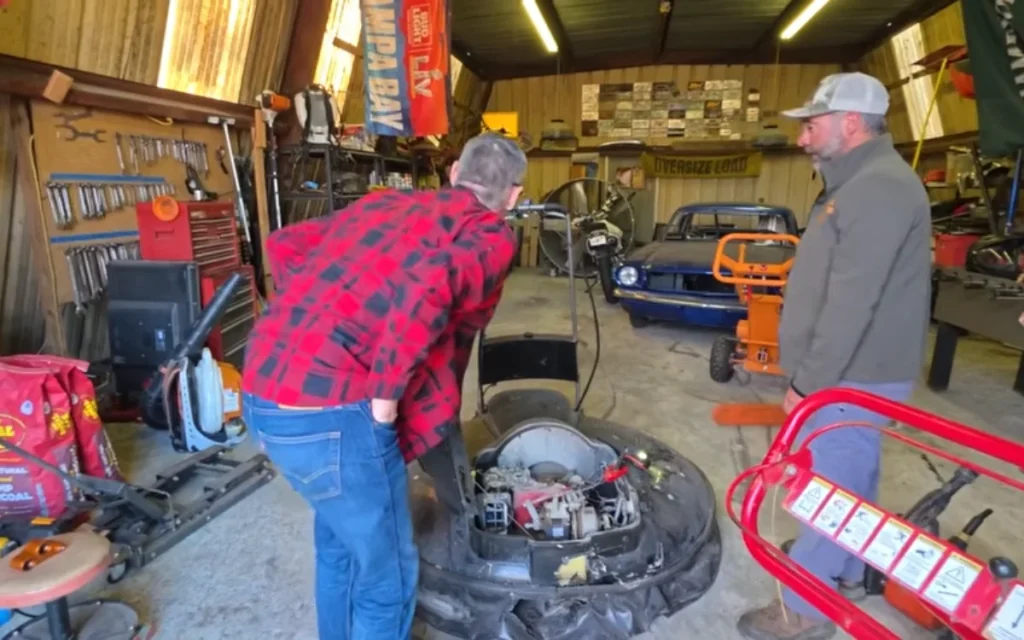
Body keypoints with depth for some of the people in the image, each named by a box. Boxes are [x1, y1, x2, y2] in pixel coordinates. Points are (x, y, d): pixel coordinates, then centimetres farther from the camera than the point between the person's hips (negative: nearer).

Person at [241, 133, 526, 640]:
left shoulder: (385, 202, 20)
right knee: (386, 572, 16)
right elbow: (428, 288, -24)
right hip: (331, 412, -8)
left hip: (262, 391, 8)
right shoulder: (491, 235, -2)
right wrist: (386, 394, -14)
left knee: (338, 542, 31)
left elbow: (285, 245, 23)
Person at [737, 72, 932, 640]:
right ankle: (846, 571, 42)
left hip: (854, 376, -10)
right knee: (853, 477, 23)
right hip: (856, 370, 10)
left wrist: (807, 382, -22)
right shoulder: (861, 182, 13)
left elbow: (850, 304, -27)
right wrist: (810, 374, 20)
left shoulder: (878, 189, -22)